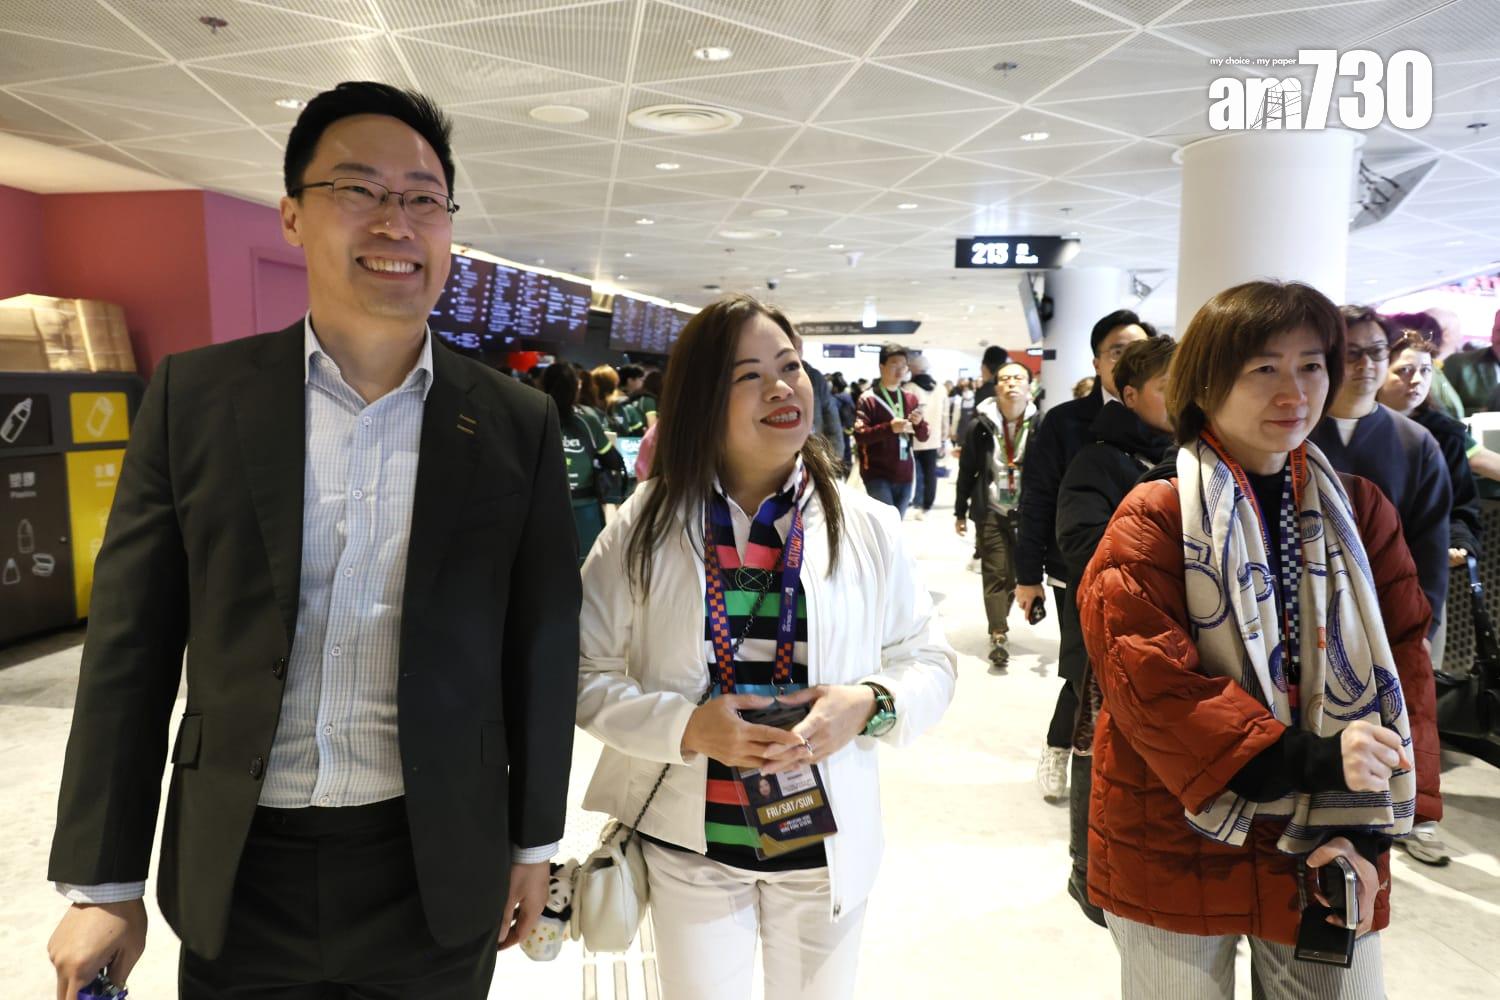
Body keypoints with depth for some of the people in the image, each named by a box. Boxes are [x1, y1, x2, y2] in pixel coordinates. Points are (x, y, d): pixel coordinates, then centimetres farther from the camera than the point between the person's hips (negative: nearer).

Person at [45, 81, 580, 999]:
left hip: (437, 874, 0)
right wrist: (103, 882, 1)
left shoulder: (519, 425, -4)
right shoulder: (196, 397, -3)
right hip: (237, 874, 1)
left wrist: (533, 844, 5)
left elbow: (542, 649, 0)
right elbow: (132, 648, -1)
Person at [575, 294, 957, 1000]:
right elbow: (587, 674, -6)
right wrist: (688, 727, -20)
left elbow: (929, 663, 2)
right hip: (689, 842, -1)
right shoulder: (643, 527, -7)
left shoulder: (868, 527, -5)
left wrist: (871, 705, -18)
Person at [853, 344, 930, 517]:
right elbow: (859, 435, -15)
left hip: (904, 475, 6)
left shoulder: (911, 399, 12)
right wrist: (889, 427, -26)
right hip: (878, 475, -5)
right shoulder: (868, 399, -5)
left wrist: (919, 423, -9)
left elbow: (923, 436, 13)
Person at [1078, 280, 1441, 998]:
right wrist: (1302, 758, -26)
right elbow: (1145, 676, -18)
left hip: (1328, 854, 4)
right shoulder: (1154, 518, -10)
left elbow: (1402, 668, 1)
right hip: (1178, 852, -3)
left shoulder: (1362, 511, 4)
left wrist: (1368, 829, -9)